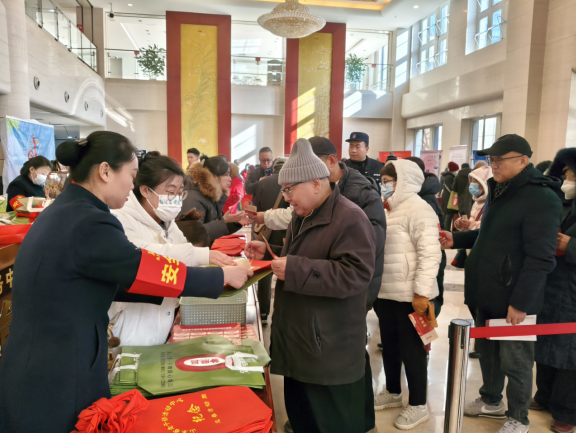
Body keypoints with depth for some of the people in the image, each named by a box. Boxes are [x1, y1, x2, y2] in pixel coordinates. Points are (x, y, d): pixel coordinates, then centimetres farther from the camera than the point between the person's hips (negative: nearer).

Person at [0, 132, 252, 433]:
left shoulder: (62, 212, 5)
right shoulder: (88, 223, -25)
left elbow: (109, 281, 10)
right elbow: (155, 271, -19)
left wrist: (171, 287, 9)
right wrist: (224, 275, -6)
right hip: (55, 386, -9)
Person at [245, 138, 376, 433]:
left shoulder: (350, 219, -19)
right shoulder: (303, 216, 12)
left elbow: (354, 275, -29)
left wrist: (294, 269, -29)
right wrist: (269, 253, 7)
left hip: (329, 352, -9)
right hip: (299, 343, 9)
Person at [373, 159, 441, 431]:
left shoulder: (417, 208, -14)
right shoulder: (390, 209, 13)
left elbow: (430, 253, -20)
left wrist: (422, 292, -21)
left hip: (409, 295, -8)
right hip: (386, 293, 8)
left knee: (411, 349, 5)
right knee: (389, 346, 19)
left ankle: (418, 406, 22)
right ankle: (393, 393, 38)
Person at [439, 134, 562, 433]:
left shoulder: (541, 199, -17)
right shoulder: (499, 191, 12)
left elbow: (540, 258, -21)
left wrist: (520, 302, -21)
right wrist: (457, 240, 8)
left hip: (513, 299, -8)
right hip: (487, 293, 8)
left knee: (514, 360, 7)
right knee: (486, 350, 20)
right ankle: (491, 401, 40)